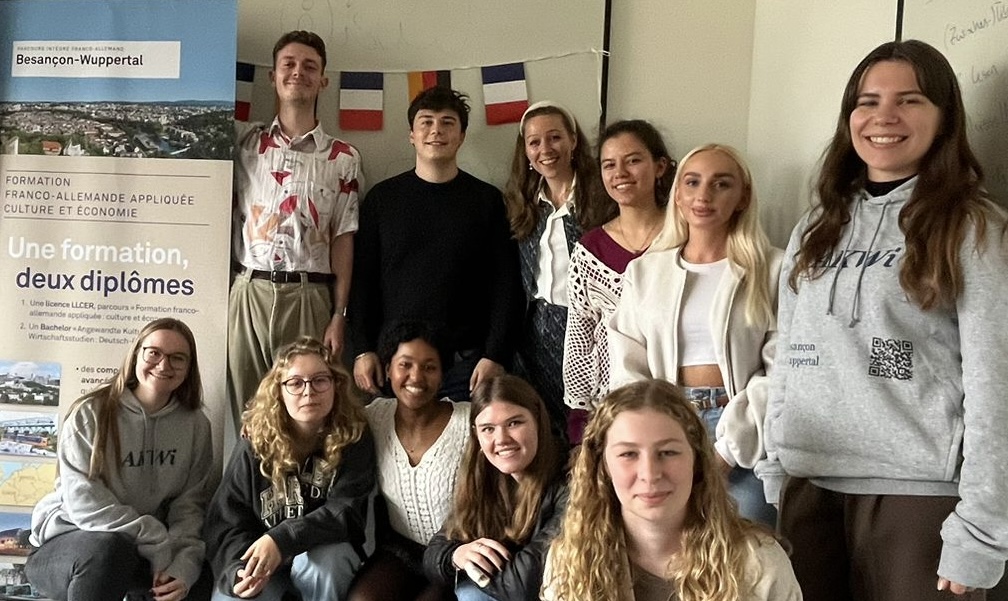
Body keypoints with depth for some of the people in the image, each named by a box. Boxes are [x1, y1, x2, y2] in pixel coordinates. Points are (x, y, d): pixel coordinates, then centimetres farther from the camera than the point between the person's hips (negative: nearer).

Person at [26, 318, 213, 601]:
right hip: (71, 537, -3)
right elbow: (83, 502, -19)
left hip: (142, 548, 3)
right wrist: (158, 544, -23)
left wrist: (184, 565, -22)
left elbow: (190, 503, -4)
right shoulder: (91, 413, -11)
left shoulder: (196, 425, 1)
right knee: (107, 550, -36)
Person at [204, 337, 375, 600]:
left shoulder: (354, 438, -11)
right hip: (257, 557, 0)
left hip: (326, 551, 0)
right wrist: (239, 570, -27)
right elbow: (227, 517, -7)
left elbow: (345, 511, -19)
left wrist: (281, 540, -34)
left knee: (326, 562, -35)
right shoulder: (255, 441, -7)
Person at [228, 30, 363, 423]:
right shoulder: (244, 142, 10)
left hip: (309, 298, -1)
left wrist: (339, 316, 0)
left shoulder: (343, 157, 6)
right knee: (246, 407, 4)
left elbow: (343, 240, 4)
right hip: (249, 292, 1)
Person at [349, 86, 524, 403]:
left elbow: (506, 285, 2)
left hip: (465, 362, -1)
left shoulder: (487, 199, 5)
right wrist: (363, 349, -1)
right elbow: (362, 279, 8)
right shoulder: (382, 197, 8)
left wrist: (496, 355, -7)